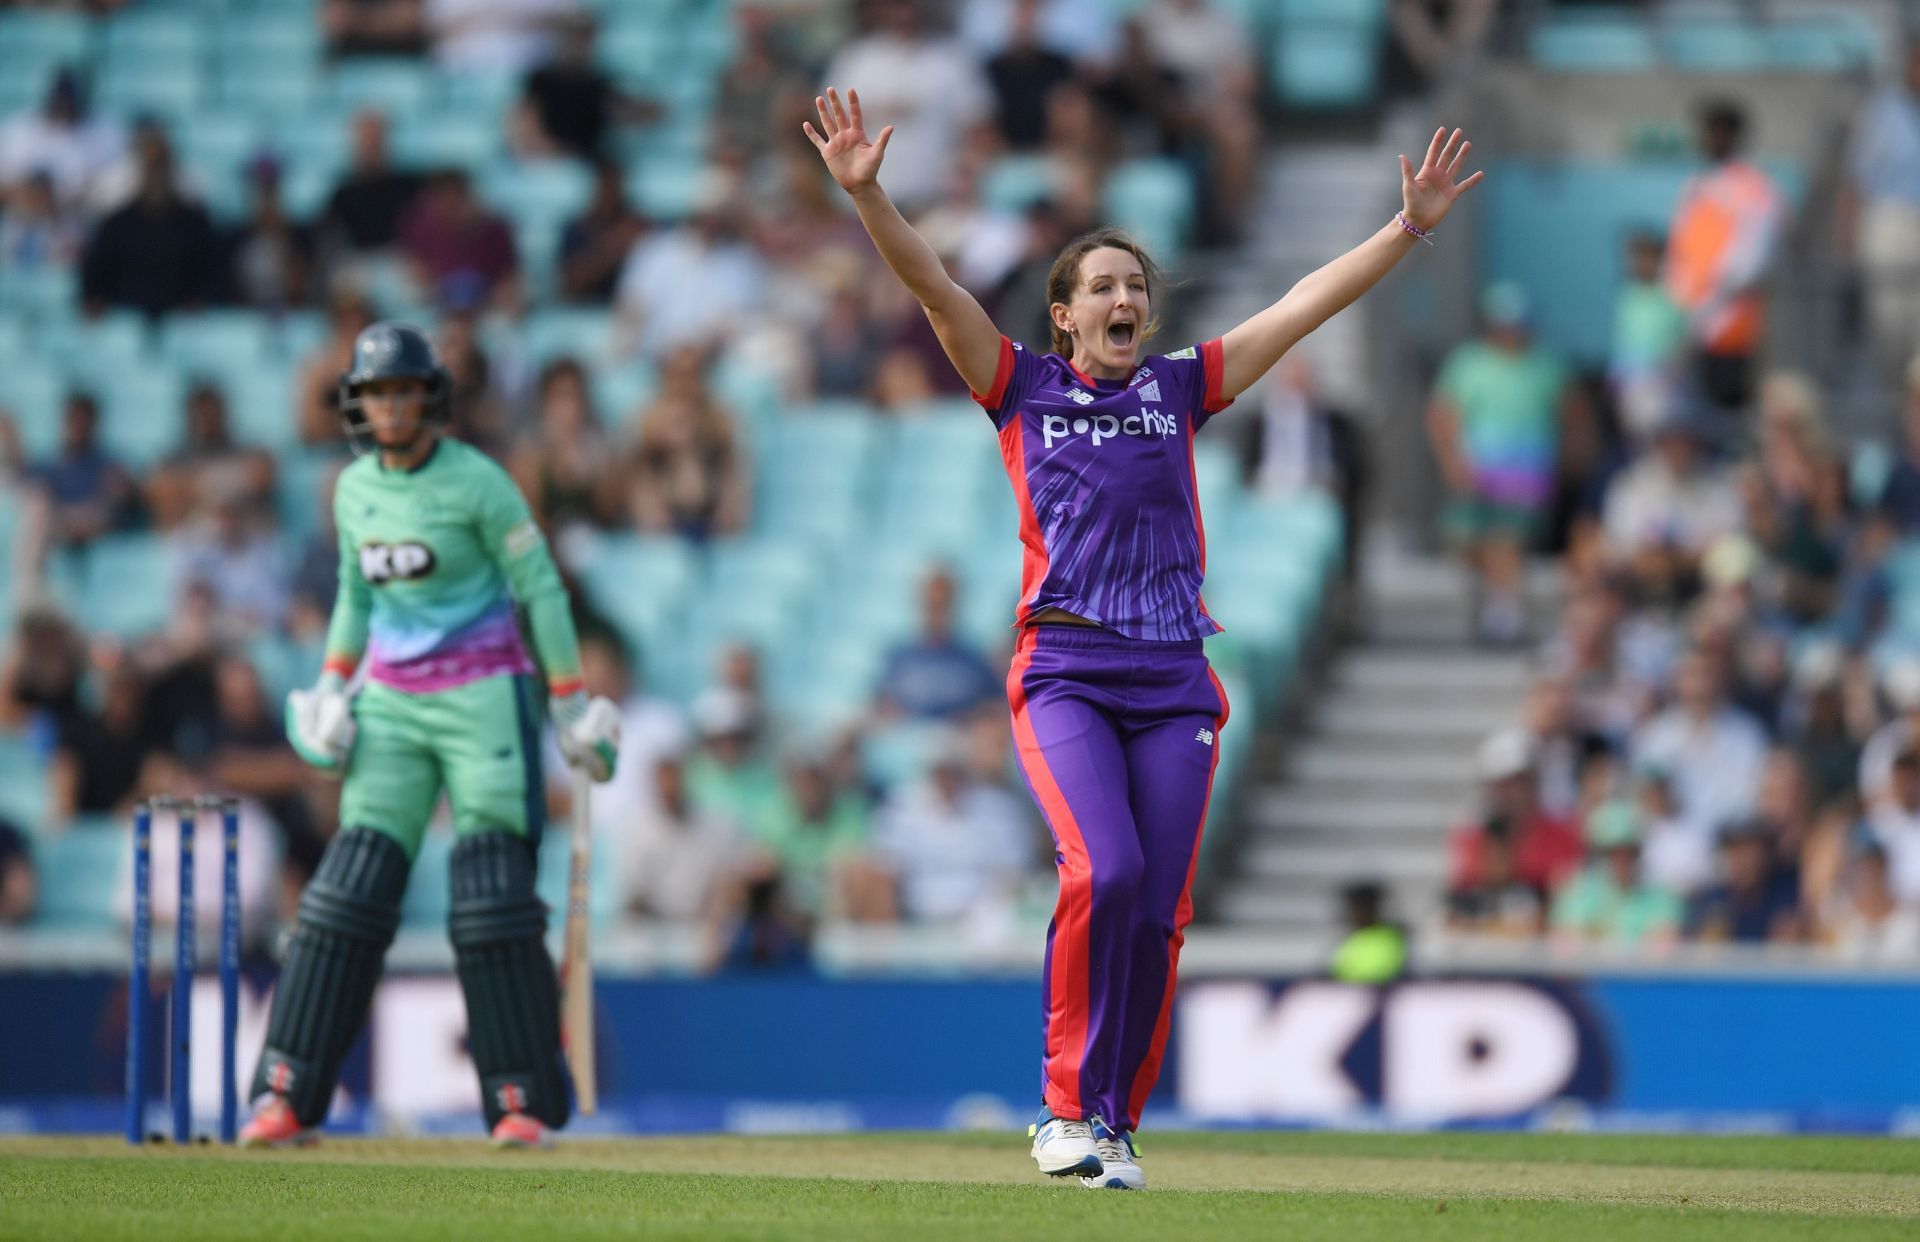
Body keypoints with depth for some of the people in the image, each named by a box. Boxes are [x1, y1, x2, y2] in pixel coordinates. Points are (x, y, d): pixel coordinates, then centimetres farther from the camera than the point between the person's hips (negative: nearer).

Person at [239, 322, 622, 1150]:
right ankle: (287, 1099, -7)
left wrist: (571, 705, -8)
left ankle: (524, 1104, -2)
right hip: (390, 706, 4)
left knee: (493, 892, -9)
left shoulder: (478, 483, -11)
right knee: (352, 886, -4)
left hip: (482, 696, -4)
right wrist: (333, 685, 10)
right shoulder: (355, 489, 6)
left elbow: (540, 589, -7)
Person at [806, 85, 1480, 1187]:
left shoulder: (1181, 390, 14)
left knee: (1158, 911, -2)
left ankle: (1117, 1126, 10)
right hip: (1064, 673, -3)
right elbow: (931, 283, -4)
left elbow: (1308, 305, 12)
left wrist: (1410, 227, 6)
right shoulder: (1023, 387, 8)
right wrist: (867, 195, -17)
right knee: (1105, 871, -22)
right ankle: (1068, 1107, -12)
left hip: (1174, 682, 3)